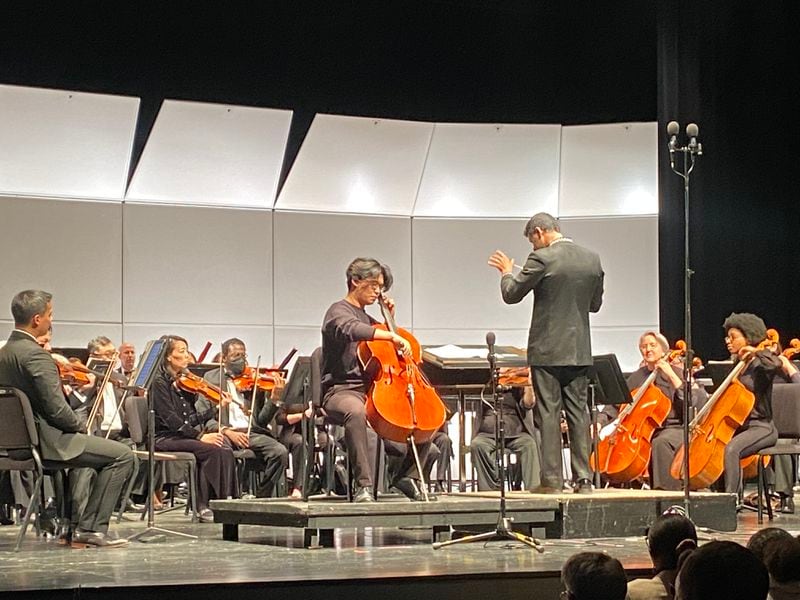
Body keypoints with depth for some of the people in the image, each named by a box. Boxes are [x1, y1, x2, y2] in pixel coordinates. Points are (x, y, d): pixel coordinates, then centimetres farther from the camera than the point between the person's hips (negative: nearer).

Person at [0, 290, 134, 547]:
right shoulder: (35, 355, -21)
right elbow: (56, 409, -24)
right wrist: (78, 425, -4)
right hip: (45, 441, -10)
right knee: (123, 455, -4)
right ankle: (91, 528, -4)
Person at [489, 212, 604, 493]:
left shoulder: (542, 259, -13)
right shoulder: (592, 259, 6)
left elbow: (511, 294, -7)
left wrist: (507, 272, 11)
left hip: (547, 350, -5)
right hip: (579, 351, 5)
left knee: (548, 414, -1)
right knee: (578, 412, 8)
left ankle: (551, 479, -1)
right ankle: (583, 478, 7)